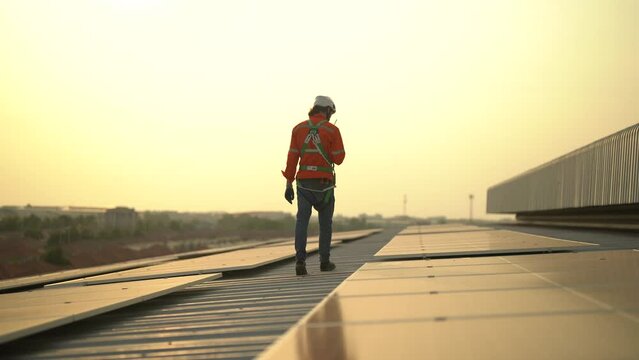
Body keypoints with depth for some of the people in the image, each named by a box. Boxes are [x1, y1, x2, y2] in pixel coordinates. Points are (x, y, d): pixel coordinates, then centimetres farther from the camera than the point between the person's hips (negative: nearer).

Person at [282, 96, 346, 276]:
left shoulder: (299, 128, 3)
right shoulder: (332, 130, -5)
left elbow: (292, 157, -1)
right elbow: (338, 159, -6)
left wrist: (289, 185, 0)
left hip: (304, 182, 2)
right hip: (324, 183, -2)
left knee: (302, 220, -4)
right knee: (325, 221, 14)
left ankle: (300, 260, -21)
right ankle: (325, 261, 20)